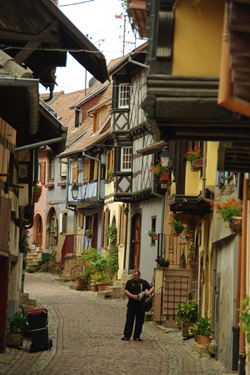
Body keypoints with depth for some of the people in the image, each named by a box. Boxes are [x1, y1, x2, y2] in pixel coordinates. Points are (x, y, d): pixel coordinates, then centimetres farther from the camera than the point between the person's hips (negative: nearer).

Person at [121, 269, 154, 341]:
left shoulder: (144, 282, 10)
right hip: (131, 305, -2)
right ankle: (126, 336, -1)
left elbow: (152, 288, 11)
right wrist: (133, 296, -17)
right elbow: (125, 291, -2)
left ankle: (137, 336, 12)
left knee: (139, 321, 4)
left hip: (141, 305, 2)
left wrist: (149, 292, -12)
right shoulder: (129, 282, 6)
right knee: (129, 320, -4)